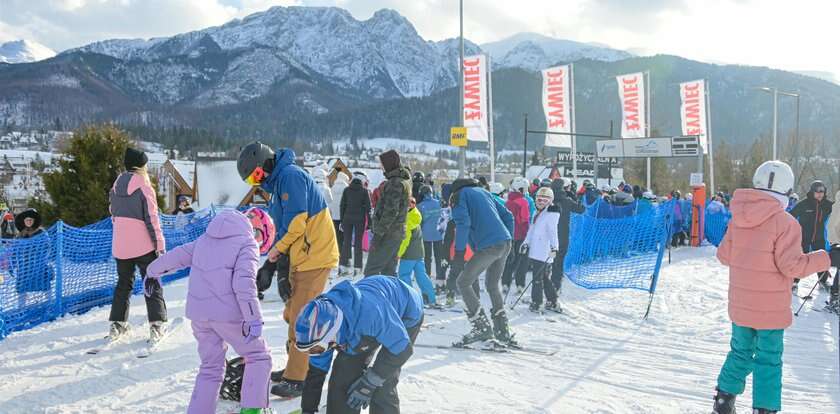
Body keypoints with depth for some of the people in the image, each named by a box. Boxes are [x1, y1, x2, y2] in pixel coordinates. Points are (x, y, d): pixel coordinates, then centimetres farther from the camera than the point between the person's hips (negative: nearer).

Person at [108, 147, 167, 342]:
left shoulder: (116, 187, 7)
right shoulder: (144, 187, -11)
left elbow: (114, 215, 15)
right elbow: (151, 219, -14)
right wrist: (160, 245, -10)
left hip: (120, 246, 5)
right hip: (143, 246, -5)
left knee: (123, 283, 18)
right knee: (152, 284, 4)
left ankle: (117, 324, 19)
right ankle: (156, 325, -2)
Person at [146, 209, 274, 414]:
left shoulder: (206, 238, 17)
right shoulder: (247, 243, -4)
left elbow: (178, 255, 26)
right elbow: (244, 283, -16)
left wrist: (153, 271, 42)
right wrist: (254, 319, -19)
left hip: (198, 314, 6)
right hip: (228, 314, -6)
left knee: (211, 367, 19)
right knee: (259, 356, 9)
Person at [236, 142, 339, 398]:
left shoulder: (289, 175, -14)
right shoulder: (280, 181, 18)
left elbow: (296, 221, -20)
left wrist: (276, 250, -7)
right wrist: (273, 262, 11)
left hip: (314, 256, -10)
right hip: (301, 257, 10)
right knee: (293, 316, 16)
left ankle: (297, 379, 1)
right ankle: (296, 368, 28)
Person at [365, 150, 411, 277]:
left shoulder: (395, 183, -15)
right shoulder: (405, 180, 16)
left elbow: (391, 211, -21)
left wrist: (379, 233, -19)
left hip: (388, 234, -10)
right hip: (397, 233, 10)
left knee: (371, 271, -9)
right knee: (389, 271, 14)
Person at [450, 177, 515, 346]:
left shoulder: (459, 195, 8)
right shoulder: (483, 191, 27)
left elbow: (463, 222, -10)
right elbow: (508, 216, 22)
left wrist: (459, 249, -6)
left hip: (487, 247, -7)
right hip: (505, 244, 7)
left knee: (463, 283, 7)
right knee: (493, 285, 23)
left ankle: (482, 327, 3)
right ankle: (503, 332, 24)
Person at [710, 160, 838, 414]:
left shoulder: (737, 219, 1)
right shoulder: (785, 222, -16)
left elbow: (724, 255, 6)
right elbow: (792, 266, -17)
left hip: (740, 305, 5)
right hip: (770, 309, -5)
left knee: (740, 352, 20)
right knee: (768, 360, 7)